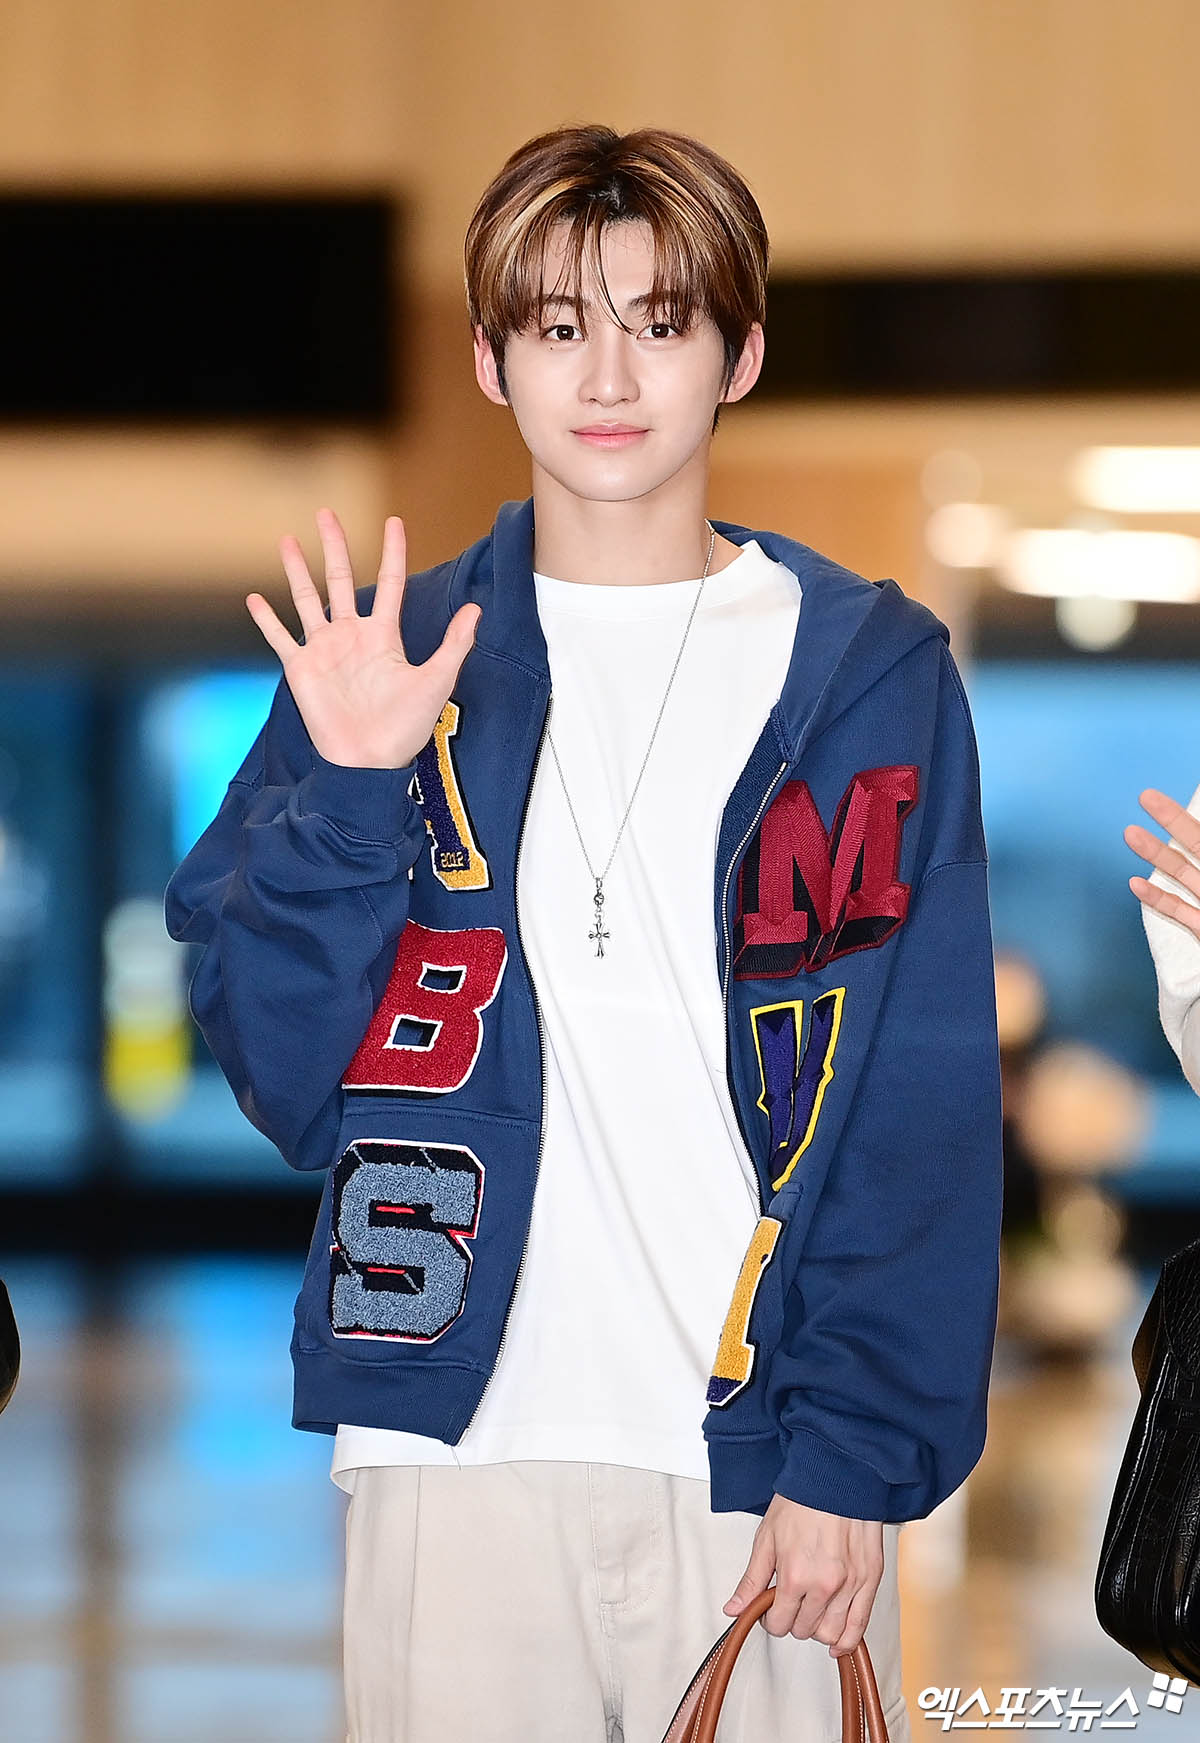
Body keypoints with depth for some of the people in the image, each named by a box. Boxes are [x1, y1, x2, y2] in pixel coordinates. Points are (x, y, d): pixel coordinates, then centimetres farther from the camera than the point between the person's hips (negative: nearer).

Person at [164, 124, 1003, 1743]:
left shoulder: (870, 671, 3)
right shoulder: (384, 662, 7)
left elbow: (927, 1104, -1)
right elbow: (280, 1069, 2)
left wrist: (856, 1453, -8)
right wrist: (347, 798, -11)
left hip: (766, 1460, -1)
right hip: (461, 1443, 1)